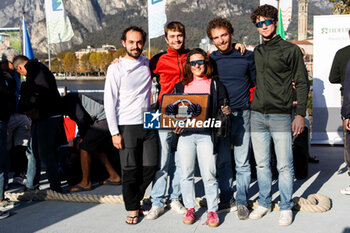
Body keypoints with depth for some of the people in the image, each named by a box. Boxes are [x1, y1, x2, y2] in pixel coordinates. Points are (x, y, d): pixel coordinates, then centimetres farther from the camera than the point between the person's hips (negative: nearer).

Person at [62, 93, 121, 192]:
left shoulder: (68, 100, -6)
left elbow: (81, 118, -15)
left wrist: (82, 137, -2)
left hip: (103, 120, -10)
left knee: (84, 147, -7)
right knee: (96, 149, 18)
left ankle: (85, 183, -1)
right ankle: (114, 176, 23)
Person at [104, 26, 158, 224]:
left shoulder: (148, 64, 9)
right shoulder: (116, 68, -3)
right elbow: (110, 102, -5)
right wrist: (115, 132, -10)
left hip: (148, 124, 4)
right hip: (127, 126, -4)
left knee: (151, 167, 4)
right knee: (130, 169, 0)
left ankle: (134, 198, 27)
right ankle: (133, 208, 17)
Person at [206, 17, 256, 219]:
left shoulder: (247, 56, 1)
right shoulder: (210, 60, 6)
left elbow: (256, 83, 10)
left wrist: (251, 104, 2)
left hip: (241, 115, -2)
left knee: (242, 162, 2)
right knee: (223, 161, 9)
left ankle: (242, 202, 12)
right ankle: (227, 198, 21)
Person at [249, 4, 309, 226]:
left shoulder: (291, 50, -1)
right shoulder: (256, 52, 13)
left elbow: (302, 83, -2)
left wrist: (300, 114, -8)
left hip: (281, 116, -4)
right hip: (257, 116, 4)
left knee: (284, 165, 1)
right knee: (262, 164, 11)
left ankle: (286, 207, 15)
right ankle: (264, 203, 25)